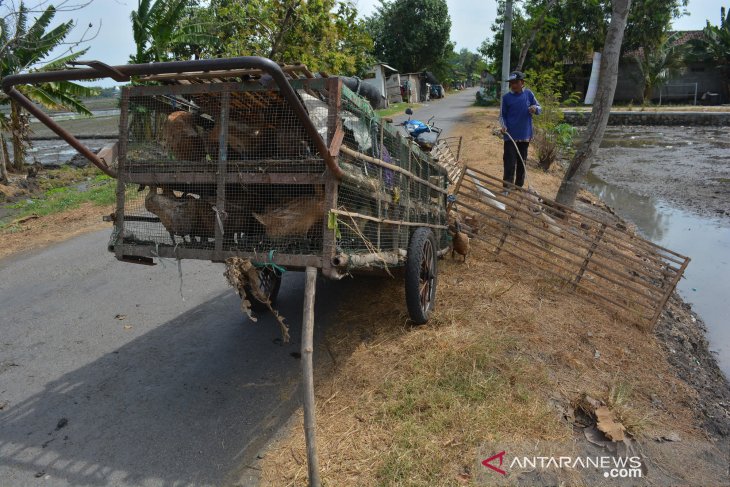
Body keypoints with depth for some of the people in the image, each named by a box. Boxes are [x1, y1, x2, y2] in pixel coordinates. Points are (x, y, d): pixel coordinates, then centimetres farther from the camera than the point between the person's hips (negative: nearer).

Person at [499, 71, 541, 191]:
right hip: (510, 136, -3)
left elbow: (540, 109, 5)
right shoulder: (506, 97, -5)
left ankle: (519, 186, 24)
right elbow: (502, 115, 1)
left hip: (525, 135, 3)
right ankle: (507, 187, 1)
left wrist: (535, 108, -19)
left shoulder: (529, 94, 0)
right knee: (510, 163, -6)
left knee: (522, 163, 12)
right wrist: (503, 125, -19)